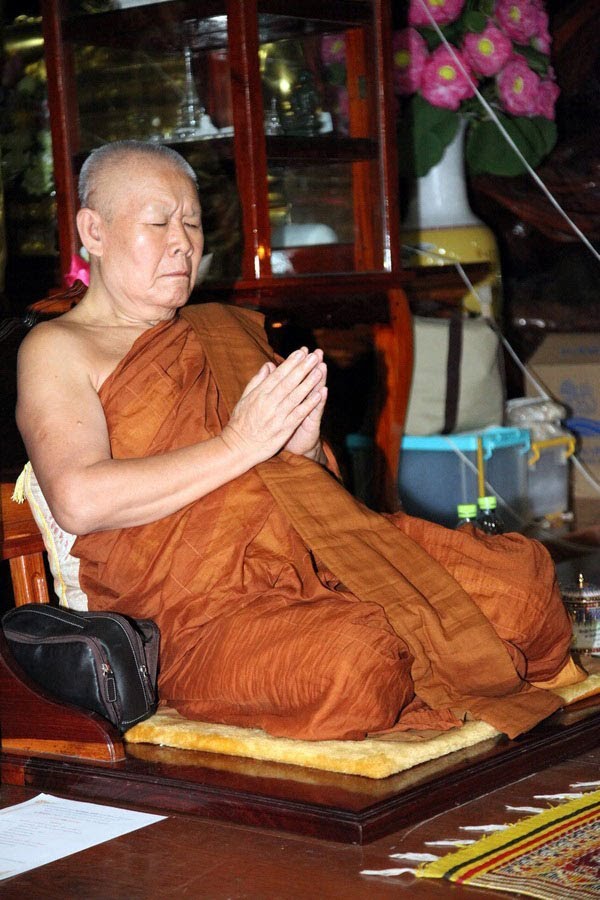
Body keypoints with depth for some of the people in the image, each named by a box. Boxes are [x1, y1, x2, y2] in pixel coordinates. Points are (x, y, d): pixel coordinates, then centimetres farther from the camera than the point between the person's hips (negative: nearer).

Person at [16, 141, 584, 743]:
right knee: (354, 656, -35)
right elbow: (78, 502, -13)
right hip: (205, 608, -5)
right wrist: (237, 446, -12)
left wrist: (305, 448, 0)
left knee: (523, 579, -15)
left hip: (323, 555, 6)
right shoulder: (57, 349, 7)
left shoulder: (222, 332, 26)